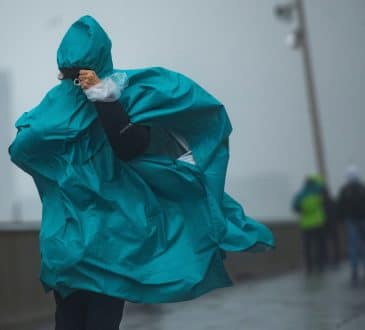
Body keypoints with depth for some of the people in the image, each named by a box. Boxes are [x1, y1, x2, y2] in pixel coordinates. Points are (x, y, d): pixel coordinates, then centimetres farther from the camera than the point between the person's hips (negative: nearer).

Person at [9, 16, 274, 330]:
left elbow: (130, 146, -21)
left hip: (109, 232, -2)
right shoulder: (57, 102, 3)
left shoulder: (123, 94, -4)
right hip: (66, 231, 2)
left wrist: (102, 96, -24)